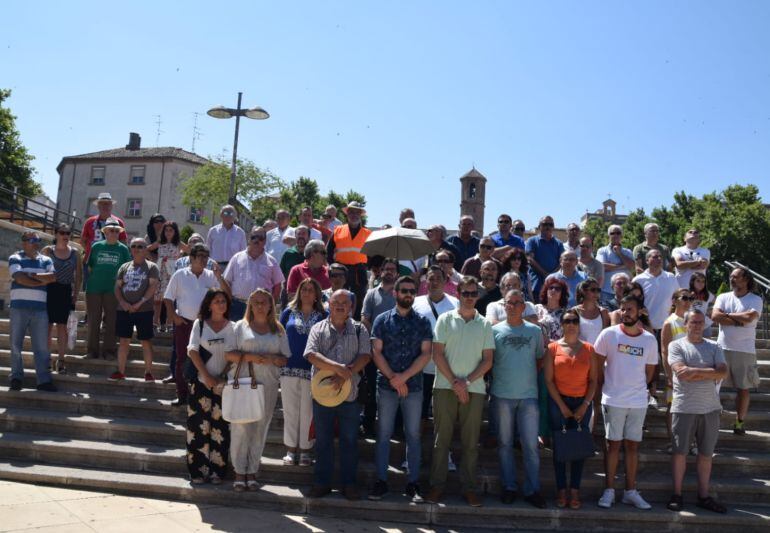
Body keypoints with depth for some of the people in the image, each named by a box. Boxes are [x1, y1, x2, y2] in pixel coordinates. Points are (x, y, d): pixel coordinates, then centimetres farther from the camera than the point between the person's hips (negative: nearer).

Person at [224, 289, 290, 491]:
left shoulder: (278, 330, 12)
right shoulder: (240, 326, 7)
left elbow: (286, 359, 9)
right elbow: (228, 354, 0)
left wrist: (273, 359, -12)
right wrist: (249, 356, -15)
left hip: (267, 385, 2)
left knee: (260, 427, 5)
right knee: (240, 426, -3)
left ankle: (252, 471, 15)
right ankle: (239, 472, 7)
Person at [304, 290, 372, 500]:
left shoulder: (359, 330, 6)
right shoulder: (318, 329, 5)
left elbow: (365, 356, -6)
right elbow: (311, 355, -10)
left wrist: (346, 373, -20)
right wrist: (338, 367, -22)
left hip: (349, 393, 0)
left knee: (350, 440, 6)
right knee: (323, 440, 9)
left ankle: (348, 483, 18)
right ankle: (322, 482, 20)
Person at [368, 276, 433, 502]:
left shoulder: (423, 322, 6)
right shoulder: (382, 320, 5)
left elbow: (426, 354, -1)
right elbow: (376, 352, -1)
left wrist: (403, 377, -11)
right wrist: (393, 378, -10)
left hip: (413, 386, 1)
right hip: (386, 386, 0)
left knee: (413, 435, 5)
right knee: (383, 434, 3)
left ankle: (412, 483, 12)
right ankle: (381, 481, 12)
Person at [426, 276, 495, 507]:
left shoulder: (484, 324, 9)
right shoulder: (446, 319, 5)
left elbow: (488, 360, 5)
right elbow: (437, 354, -1)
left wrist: (467, 381, -7)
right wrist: (454, 382, -9)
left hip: (474, 388, 1)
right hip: (445, 386, -1)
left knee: (471, 441, 4)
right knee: (442, 437, 2)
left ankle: (469, 486, 13)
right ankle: (437, 484, 11)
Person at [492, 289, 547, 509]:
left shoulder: (535, 331, 7)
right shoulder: (495, 330, 3)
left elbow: (541, 358, 14)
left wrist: (529, 375, 2)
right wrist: (497, 377, -2)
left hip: (528, 395, 0)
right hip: (502, 395, 0)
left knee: (531, 445, 0)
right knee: (504, 443, 7)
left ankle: (533, 489, 10)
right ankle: (509, 487, 18)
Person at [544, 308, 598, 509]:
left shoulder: (588, 349, 6)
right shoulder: (553, 348, 1)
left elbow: (593, 380, 5)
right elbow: (549, 380, -3)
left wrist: (585, 405, -4)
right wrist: (562, 406, -6)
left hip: (582, 403, 1)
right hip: (558, 402, -1)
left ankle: (575, 491, 9)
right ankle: (561, 490, 9)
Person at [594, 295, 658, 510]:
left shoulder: (650, 339, 2)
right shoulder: (609, 334, -6)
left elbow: (650, 370, 12)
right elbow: (598, 364, 2)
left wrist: (637, 387, 8)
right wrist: (607, 386, 3)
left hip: (639, 402, 3)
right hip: (613, 401, -2)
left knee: (633, 445, 10)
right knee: (613, 444, 3)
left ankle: (630, 491, 19)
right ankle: (609, 490, 11)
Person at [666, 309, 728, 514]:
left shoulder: (714, 347, 9)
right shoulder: (676, 346, 0)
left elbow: (723, 372, -6)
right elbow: (681, 373, -14)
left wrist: (695, 372, -13)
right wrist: (710, 372, -10)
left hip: (710, 407, 3)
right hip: (684, 407, -3)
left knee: (706, 453, 10)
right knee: (680, 452, 2)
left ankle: (704, 496, 20)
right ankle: (677, 494, 13)